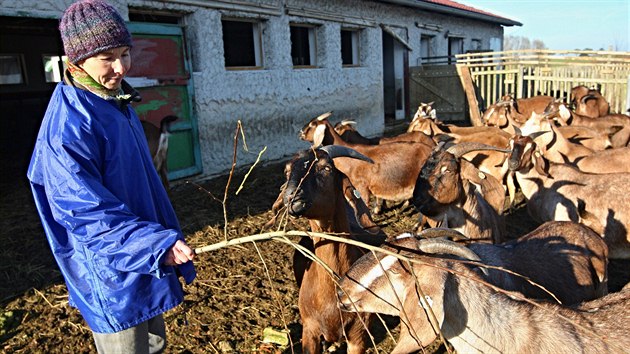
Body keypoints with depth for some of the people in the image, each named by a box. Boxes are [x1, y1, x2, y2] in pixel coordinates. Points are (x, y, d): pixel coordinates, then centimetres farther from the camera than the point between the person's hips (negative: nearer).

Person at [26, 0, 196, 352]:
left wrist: (166, 241, 19)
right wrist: (158, 244, -32)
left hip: (144, 261, 9)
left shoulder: (118, 104, 6)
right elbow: (84, 211, -24)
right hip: (112, 273, -8)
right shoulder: (69, 124, -23)